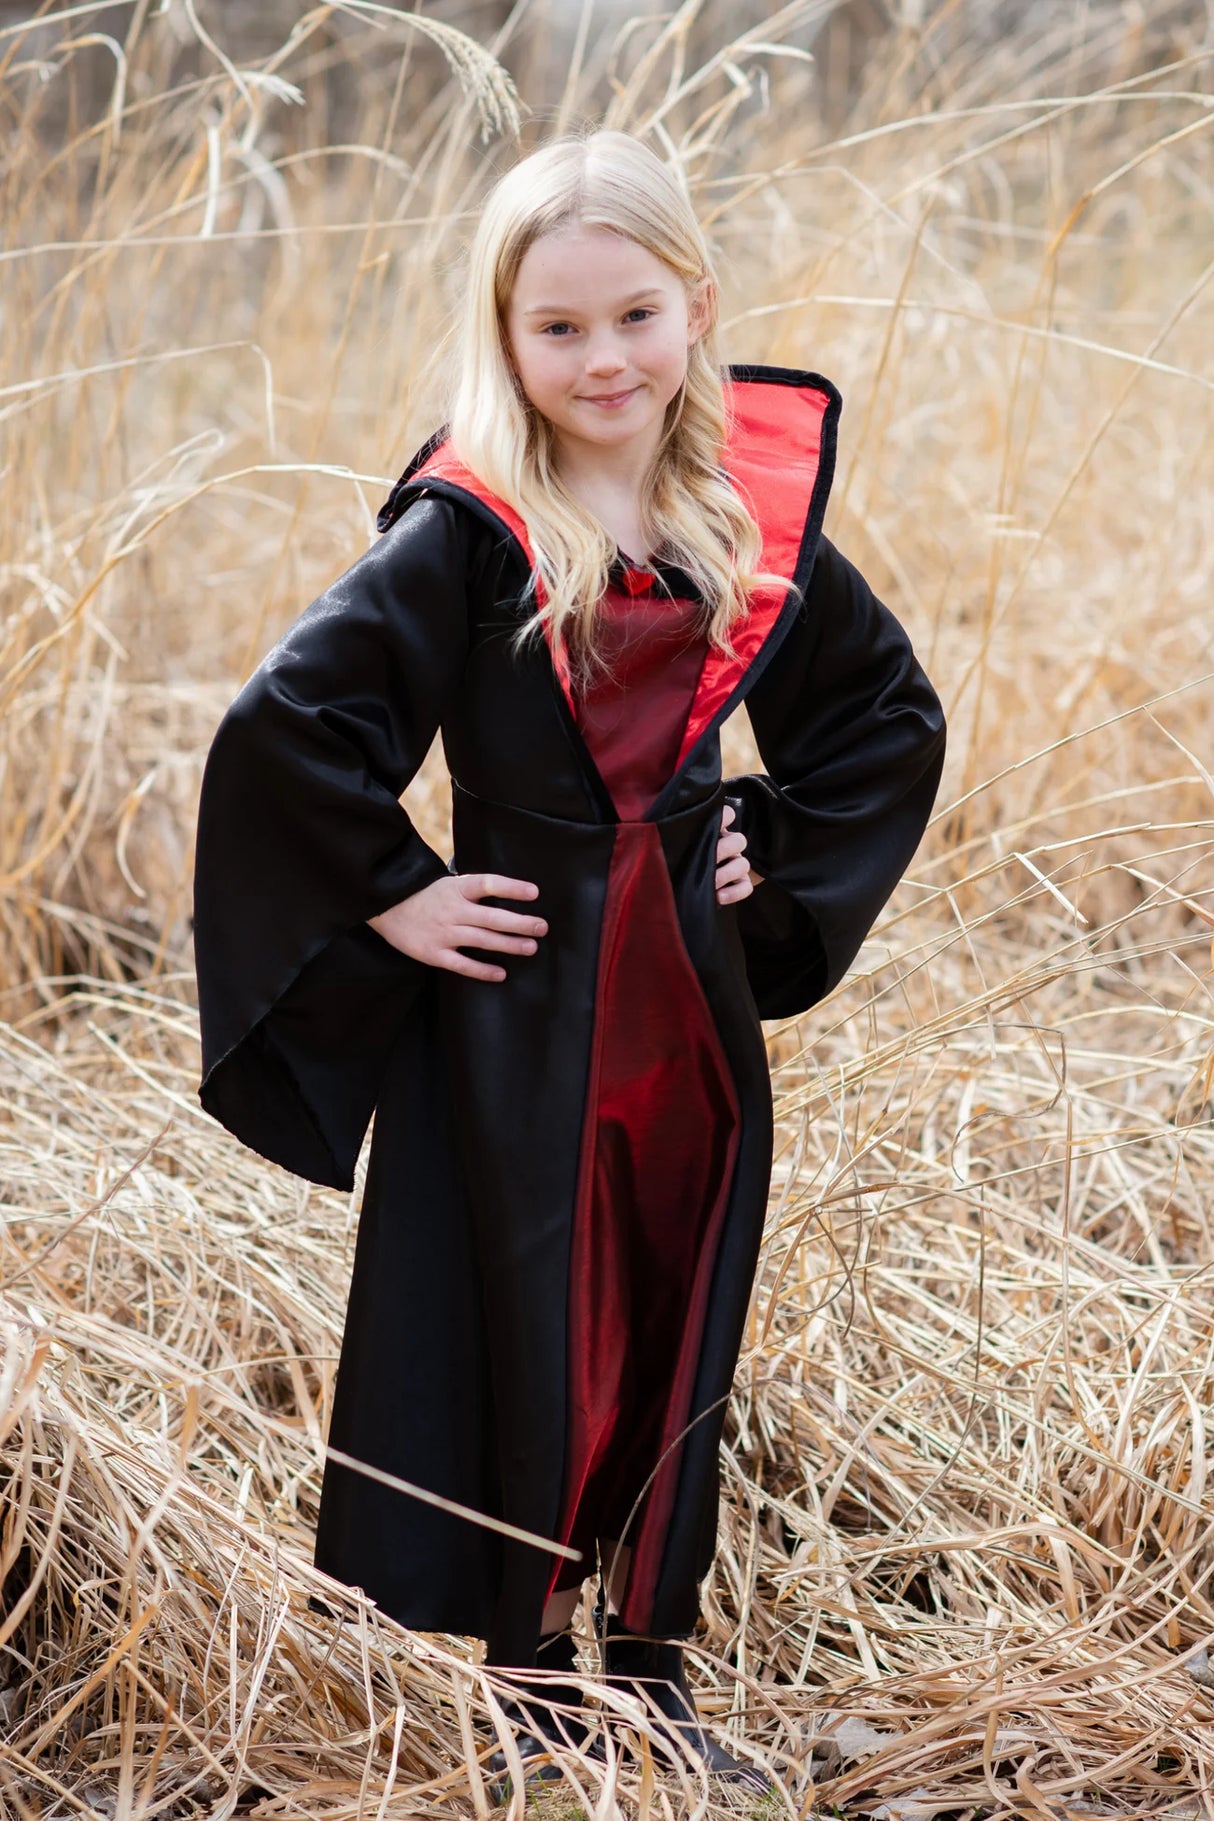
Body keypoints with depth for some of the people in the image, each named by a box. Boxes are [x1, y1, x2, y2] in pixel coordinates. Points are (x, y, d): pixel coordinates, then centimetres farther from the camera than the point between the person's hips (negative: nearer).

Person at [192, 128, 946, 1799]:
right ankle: (532, 1702, 21)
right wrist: (393, 898, -16)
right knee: (533, 1354, 5)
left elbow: (890, 716, 15)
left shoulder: (752, 519, 2)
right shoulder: (465, 534, -13)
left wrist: (787, 858, 5)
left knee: (682, 1343, 13)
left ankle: (656, 1674, 29)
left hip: (693, 996, 5)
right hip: (522, 1007, -5)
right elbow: (286, 728, -19)